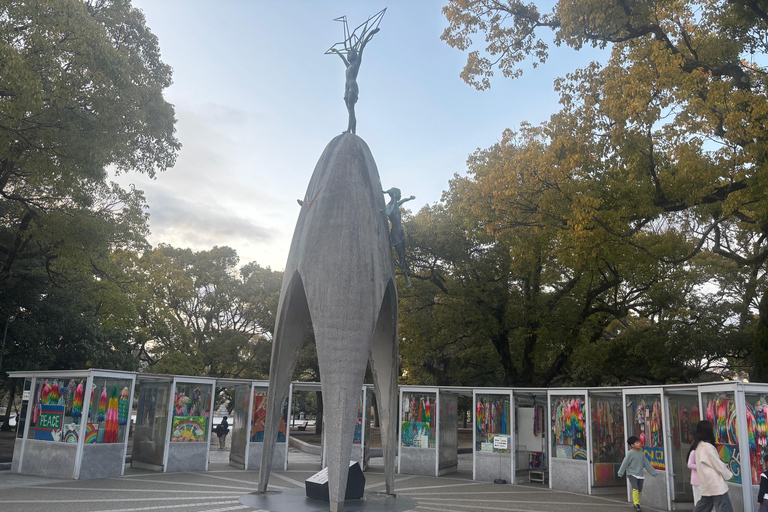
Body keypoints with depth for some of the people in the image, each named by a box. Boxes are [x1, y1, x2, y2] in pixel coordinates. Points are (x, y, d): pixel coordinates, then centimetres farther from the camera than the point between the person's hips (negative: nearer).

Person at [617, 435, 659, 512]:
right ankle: (636, 504, -12)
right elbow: (625, 463, -11)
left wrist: (653, 472, 16)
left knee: (640, 491, 6)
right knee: (635, 489, -18)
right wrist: (620, 473, -14)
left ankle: (637, 503, 20)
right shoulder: (630, 453, -10)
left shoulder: (641, 453, 7)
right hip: (632, 474, -6)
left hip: (640, 475, 6)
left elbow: (647, 463, 15)